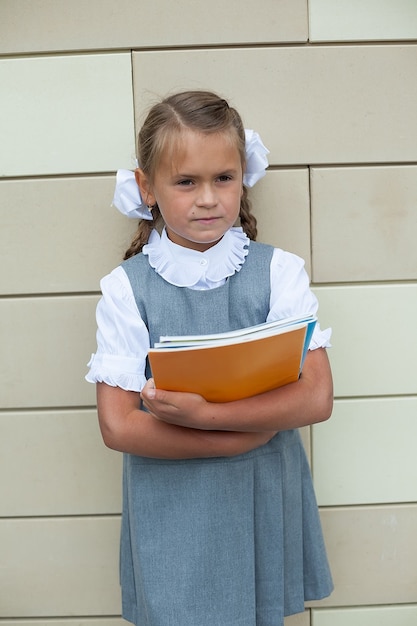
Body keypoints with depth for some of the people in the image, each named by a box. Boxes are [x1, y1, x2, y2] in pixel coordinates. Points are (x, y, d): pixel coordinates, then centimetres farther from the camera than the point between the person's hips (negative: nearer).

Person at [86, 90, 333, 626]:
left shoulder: (278, 270, -5)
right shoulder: (126, 287, -8)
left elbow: (316, 398, -12)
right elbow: (117, 425, -12)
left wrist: (203, 412, -23)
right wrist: (251, 432, -16)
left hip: (264, 503, 1)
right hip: (170, 513, -1)